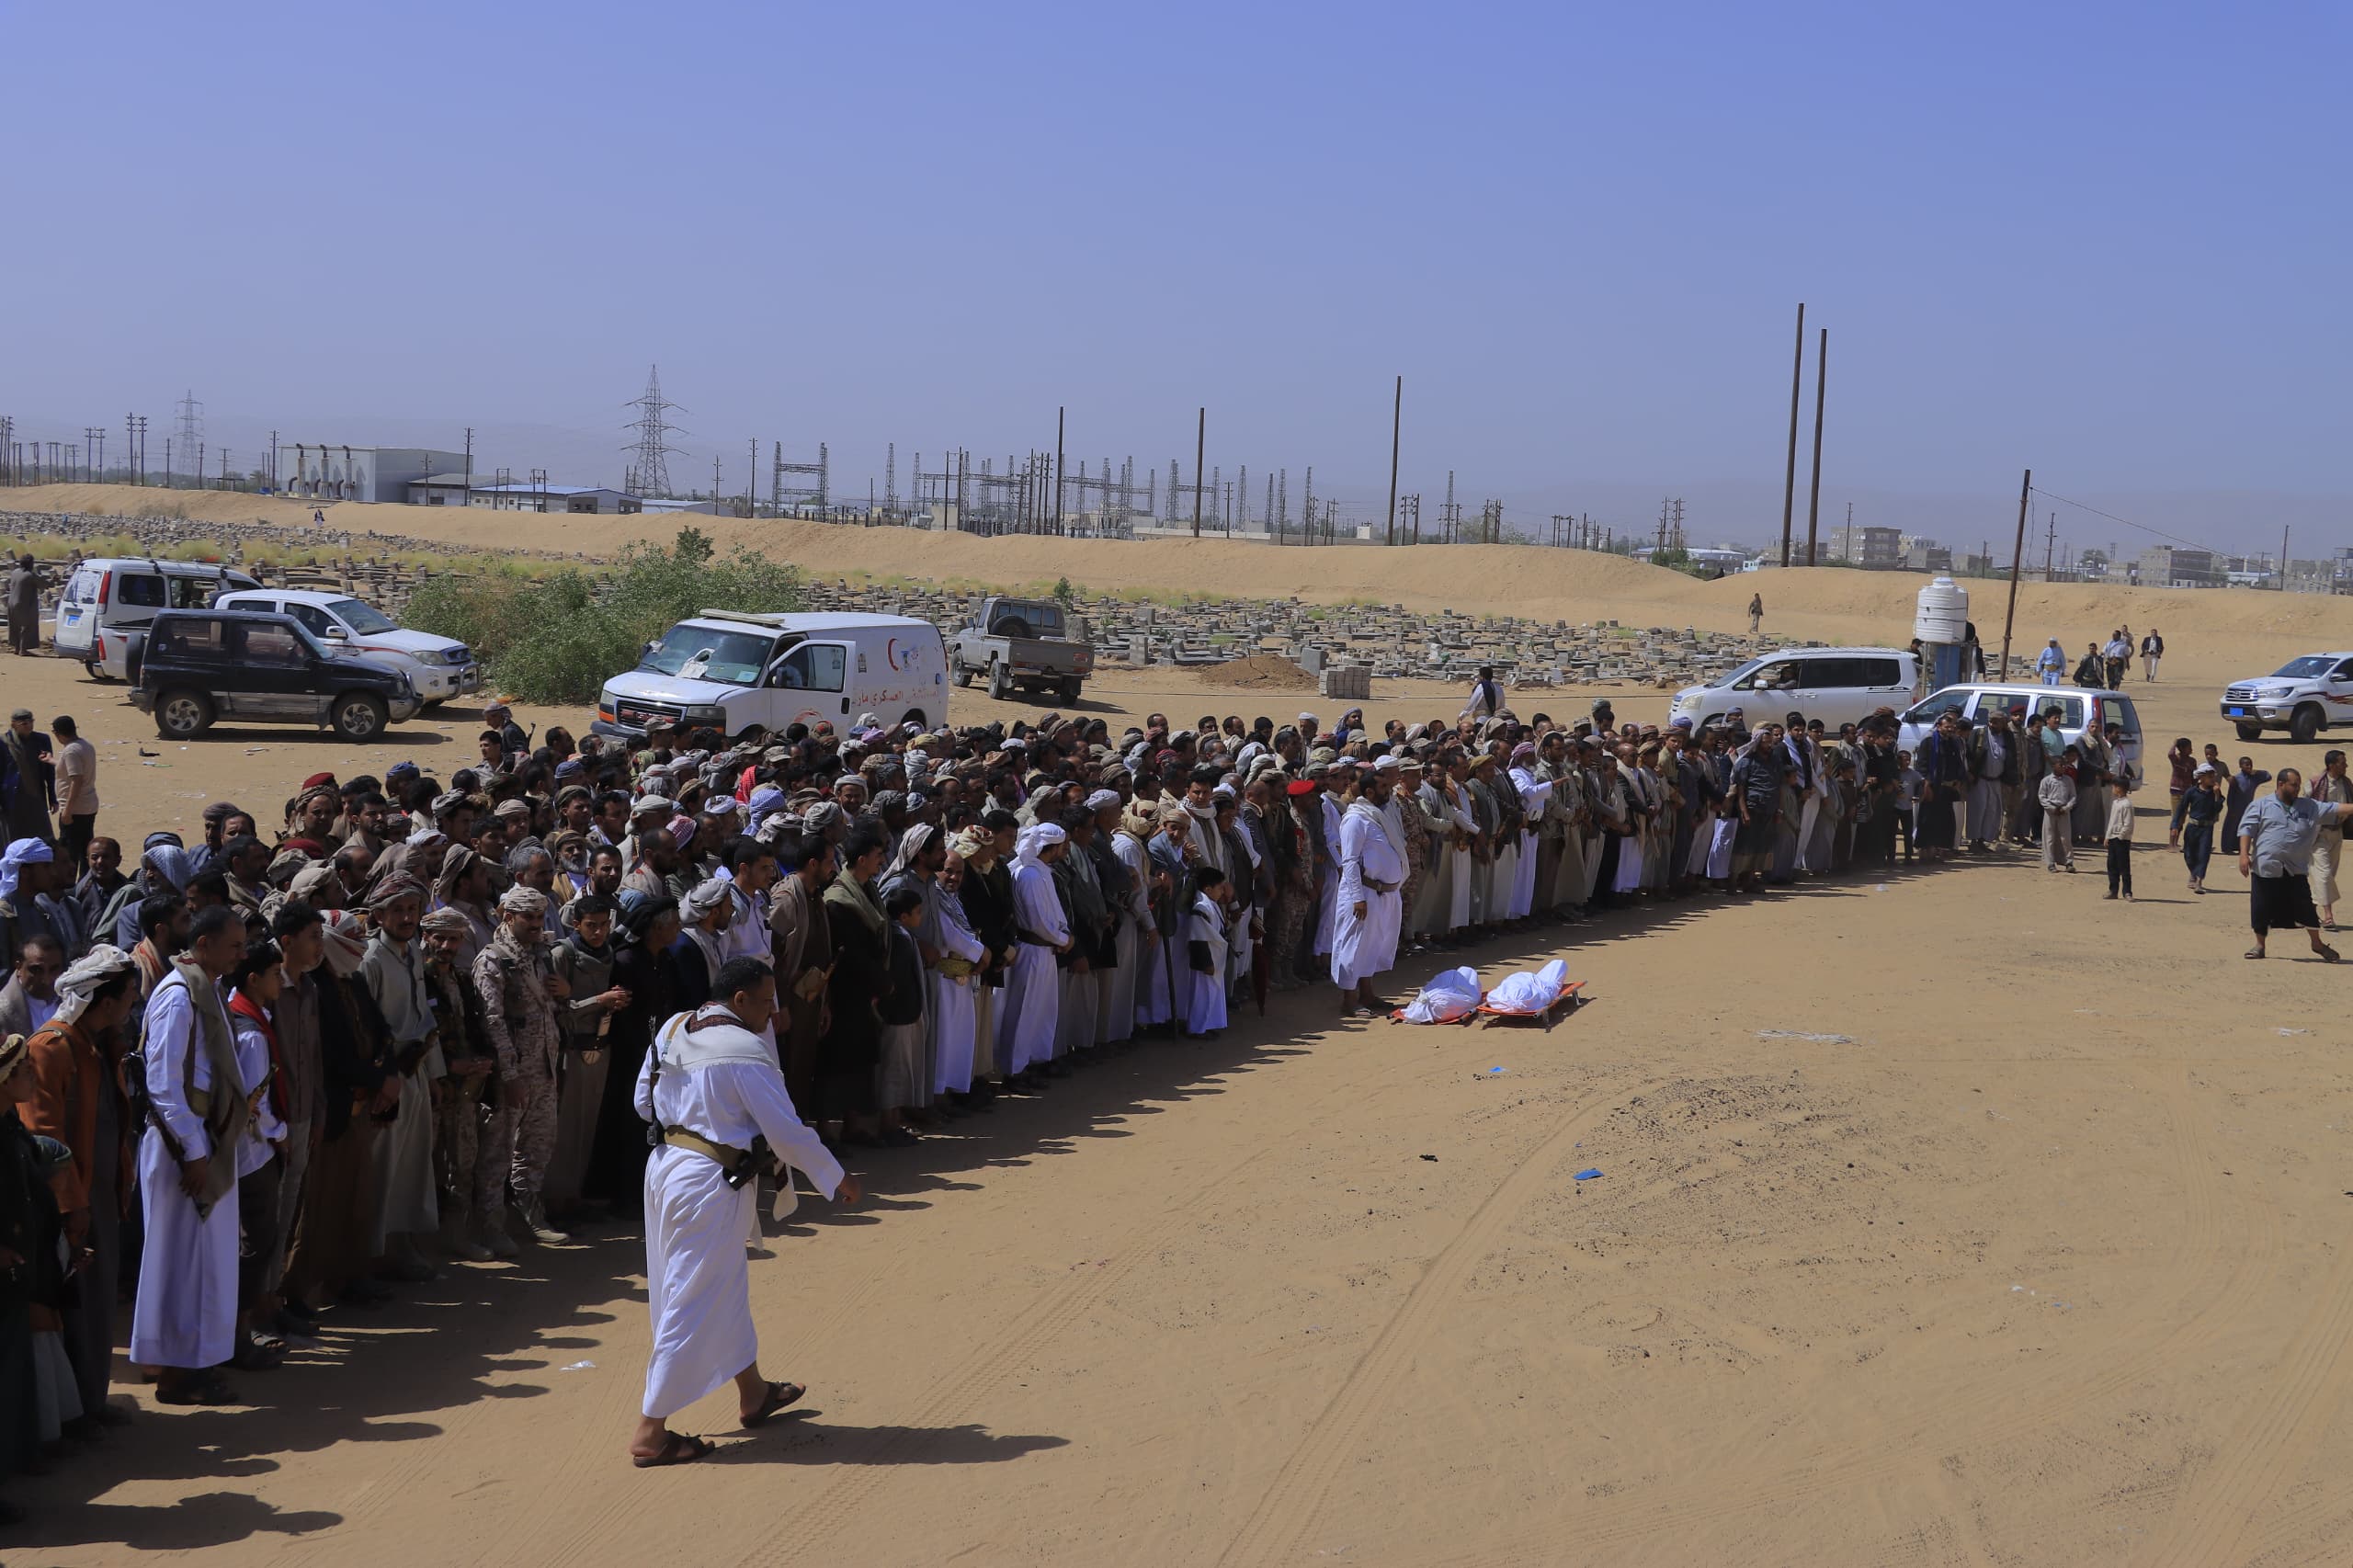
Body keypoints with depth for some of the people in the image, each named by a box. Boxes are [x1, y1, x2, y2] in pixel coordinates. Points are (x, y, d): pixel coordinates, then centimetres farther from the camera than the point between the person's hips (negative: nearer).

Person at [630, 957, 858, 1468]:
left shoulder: (673, 1030, 3)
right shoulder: (746, 1052, -20)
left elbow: (643, 1100, 13)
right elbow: (787, 1131, -17)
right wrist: (837, 1178, -4)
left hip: (666, 1167, 9)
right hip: (712, 1184, -9)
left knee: (727, 1286, 24)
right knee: (694, 1305, 1)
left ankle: (752, 1392, 40)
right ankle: (650, 1434, 7)